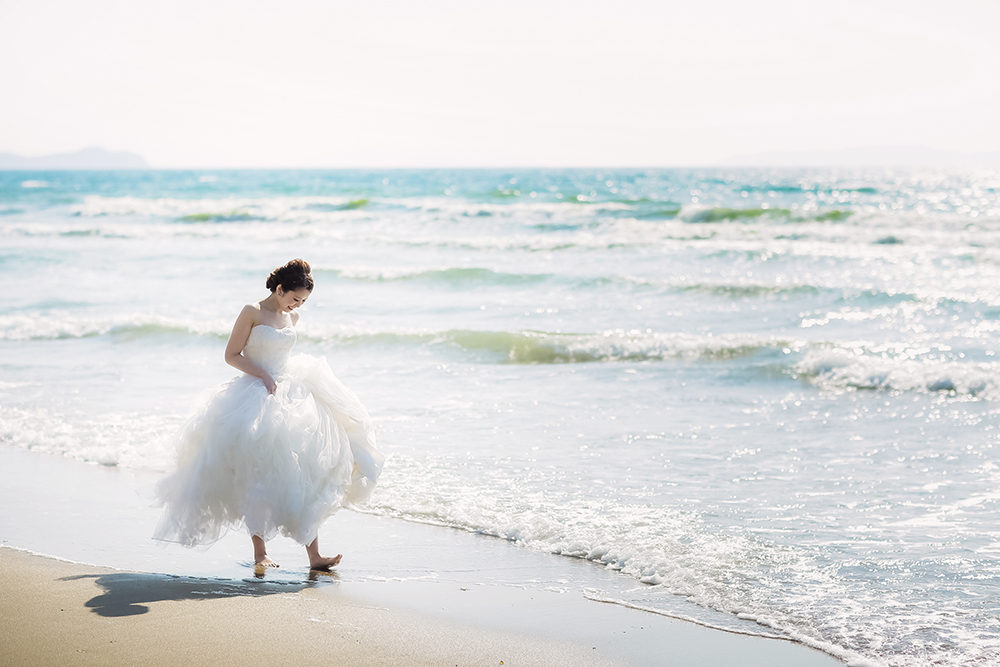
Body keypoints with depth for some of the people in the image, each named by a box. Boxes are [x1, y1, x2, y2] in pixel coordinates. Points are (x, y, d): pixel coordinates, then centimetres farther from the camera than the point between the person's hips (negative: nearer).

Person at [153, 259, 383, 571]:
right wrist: (264, 376, -17)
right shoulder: (253, 312, -7)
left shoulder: (292, 318, 12)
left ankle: (314, 554, -4)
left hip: (289, 396, 6)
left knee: (305, 473, -3)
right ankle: (260, 551, 2)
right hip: (257, 397, -6)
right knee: (259, 473, -6)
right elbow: (232, 355, -8)